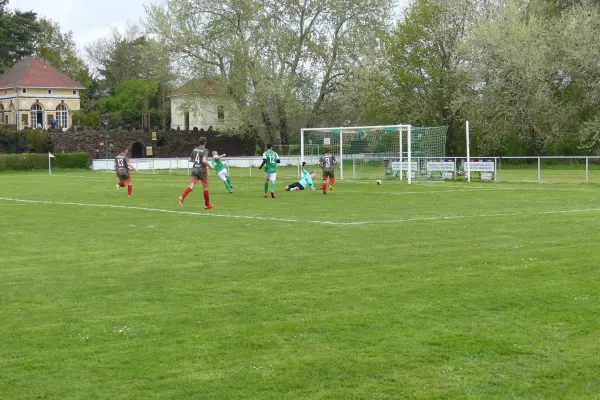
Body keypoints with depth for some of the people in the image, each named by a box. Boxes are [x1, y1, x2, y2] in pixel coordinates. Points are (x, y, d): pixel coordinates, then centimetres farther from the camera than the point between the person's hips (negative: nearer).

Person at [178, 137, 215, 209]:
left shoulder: (194, 149, 7)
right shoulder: (205, 150, -10)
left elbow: (190, 160, 14)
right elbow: (204, 160, -23)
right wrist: (210, 166, -9)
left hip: (194, 169, 4)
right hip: (202, 169, -4)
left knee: (191, 186, -5)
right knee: (205, 187, 10)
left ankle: (182, 197, -31)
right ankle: (207, 205, 20)